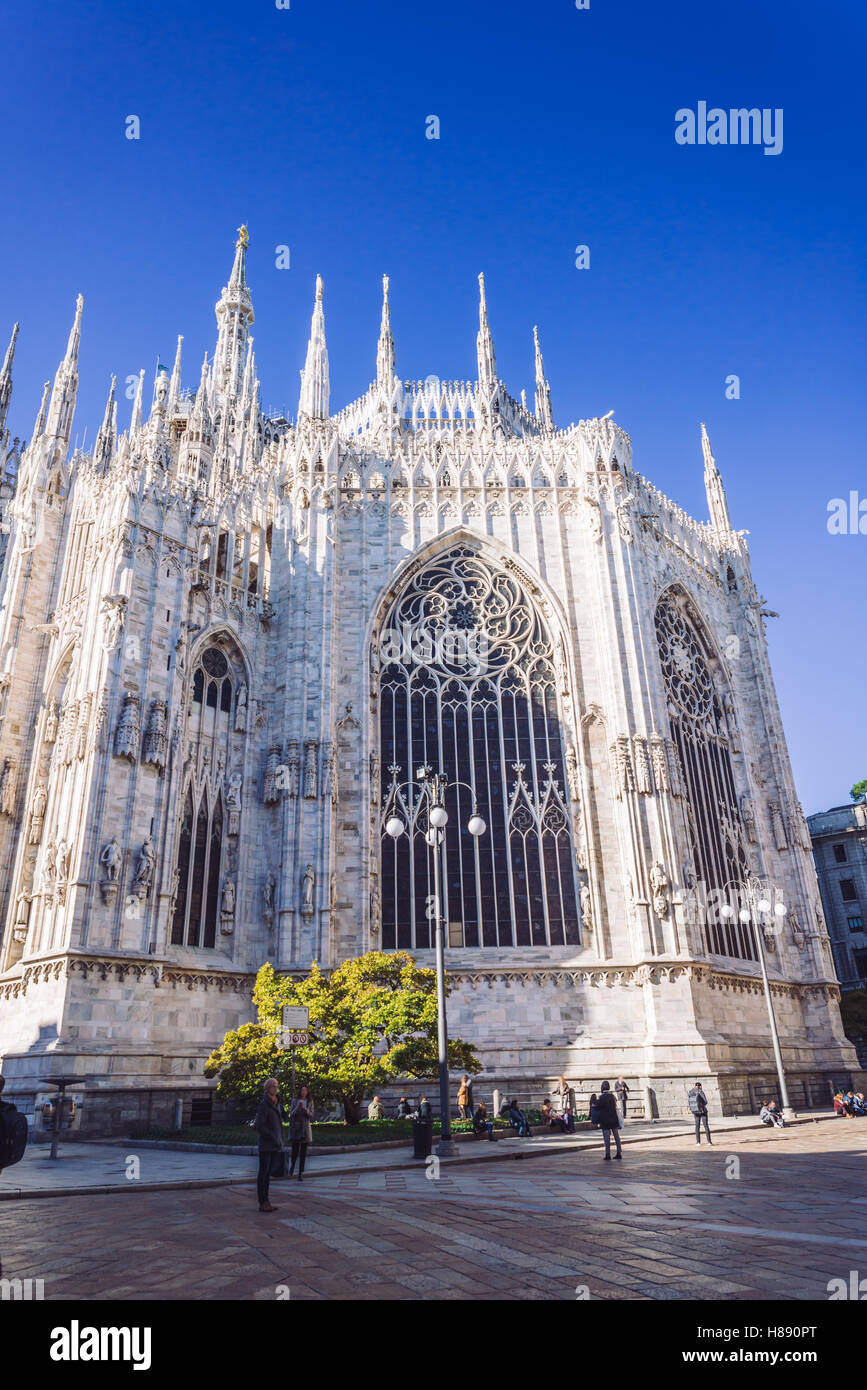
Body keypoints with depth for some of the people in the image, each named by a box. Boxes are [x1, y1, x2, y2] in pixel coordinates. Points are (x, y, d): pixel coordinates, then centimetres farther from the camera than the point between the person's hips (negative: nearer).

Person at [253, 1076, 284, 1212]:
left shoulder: (276, 1104, 13)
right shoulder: (264, 1104, -13)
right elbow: (259, 1126, -18)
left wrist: (280, 1140, 12)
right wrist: (273, 1138, -17)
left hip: (275, 1145, 8)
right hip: (266, 1145, -8)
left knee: (268, 1173, 12)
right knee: (263, 1173, -1)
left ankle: (266, 1202, 18)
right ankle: (262, 1203, 3)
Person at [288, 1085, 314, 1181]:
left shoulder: (310, 1102, 4)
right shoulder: (295, 1101, 2)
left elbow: (311, 1115, -1)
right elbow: (291, 1114, -2)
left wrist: (305, 1109, -19)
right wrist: (297, 1107, -19)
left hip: (305, 1128, 0)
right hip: (295, 1127, 0)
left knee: (303, 1152, -2)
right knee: (295, 1150, 1)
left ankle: (301, 1174, 2)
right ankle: (292, 1166, 33)